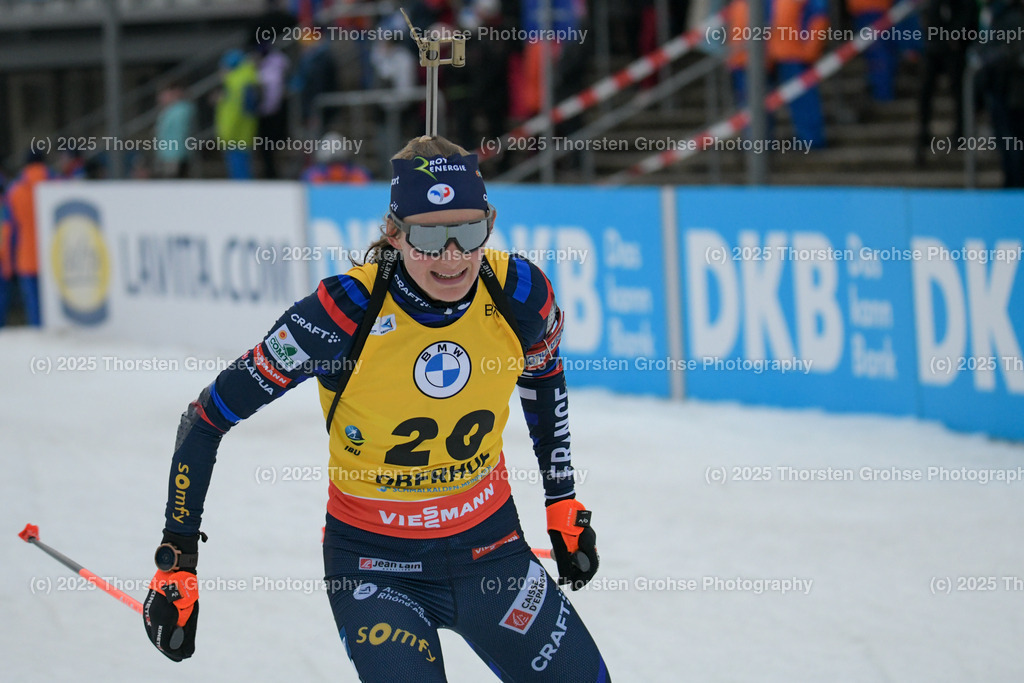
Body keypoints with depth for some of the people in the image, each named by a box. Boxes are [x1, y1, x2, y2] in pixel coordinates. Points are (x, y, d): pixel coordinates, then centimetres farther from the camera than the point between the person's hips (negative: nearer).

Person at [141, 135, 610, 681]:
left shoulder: (518, 293, -14)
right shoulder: (344, 312, -25)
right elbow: (207, 419, -17)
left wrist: (564, 503, 14)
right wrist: (176, 564, -17)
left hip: (490, 545, 4)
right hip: (376, 565, -4)